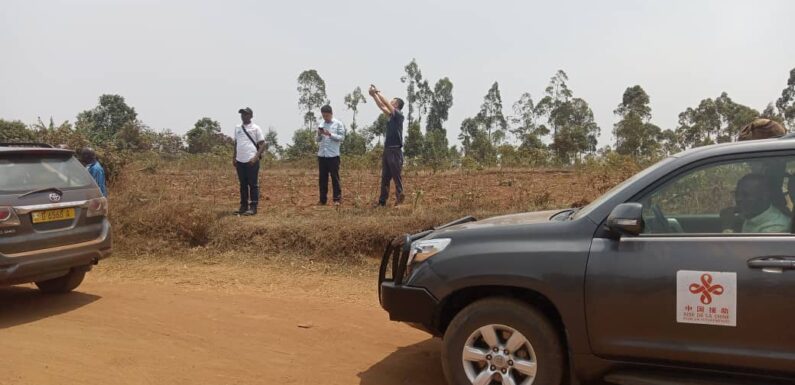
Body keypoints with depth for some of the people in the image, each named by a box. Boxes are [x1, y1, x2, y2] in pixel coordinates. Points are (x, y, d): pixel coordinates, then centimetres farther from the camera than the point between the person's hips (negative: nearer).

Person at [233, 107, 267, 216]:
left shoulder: (255, 128, -2)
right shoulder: (237, 128, 14)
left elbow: (263, 145, -4)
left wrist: (256, 157, -14)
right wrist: (234, 157, 13)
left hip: (251, 161, -5)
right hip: (240, 161, 6)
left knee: (253, 185, -3)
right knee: (243, 185, 11)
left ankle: (253, 207, 0)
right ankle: (243, 206, 17)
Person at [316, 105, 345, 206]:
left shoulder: (338, 124, -1)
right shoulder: (320, 124, 11)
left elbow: (342, 137, -7)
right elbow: (318, 140, 14)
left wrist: (330, 134, -18)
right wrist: (319, 134, -7)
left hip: (333, 155, -4)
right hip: (321, 155, 4)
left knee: (335, 177, 0)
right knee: (322, 178, 7)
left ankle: (337, 199, 5)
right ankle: (323, 200, 13)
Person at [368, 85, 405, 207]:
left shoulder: (399, 115, -7)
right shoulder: (391, 116, 16)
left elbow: (386, 103, -11)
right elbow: (381, 106, 18)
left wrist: (378, 92, -3)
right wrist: (373, 95, 10)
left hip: (395, 151, -9)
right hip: (387, 150, 9)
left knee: (396, 177, -5)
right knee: (385, 178, 8)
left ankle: (399, 200, 1)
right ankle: (382, 201, 10)